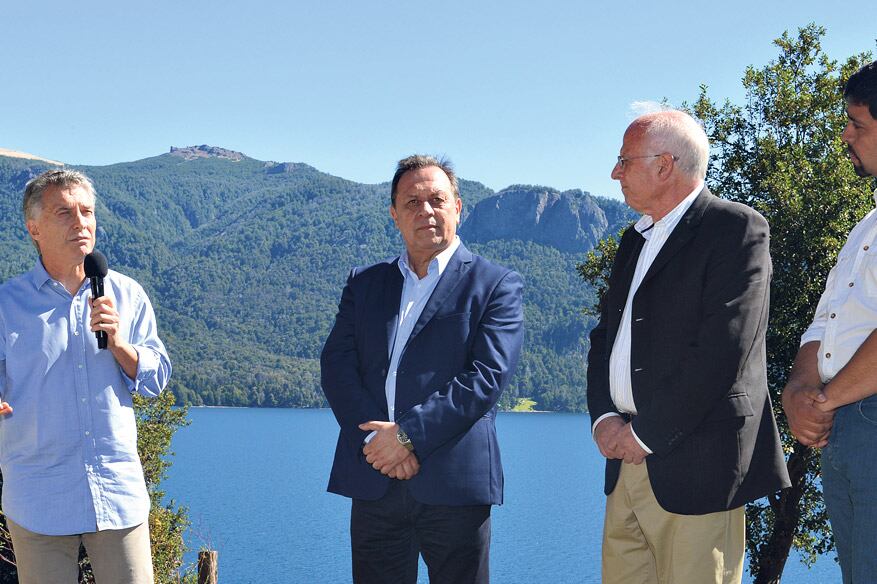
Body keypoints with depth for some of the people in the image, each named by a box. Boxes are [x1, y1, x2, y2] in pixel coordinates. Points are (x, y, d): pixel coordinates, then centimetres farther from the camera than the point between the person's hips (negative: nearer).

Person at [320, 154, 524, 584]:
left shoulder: (496, 286, 3)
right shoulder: (364, 283, 15)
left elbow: (487, 376, -9)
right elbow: (336, 366, 4)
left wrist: (408, 434, -15)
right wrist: (375, 441, -12)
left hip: (454, 482, -3)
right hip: (373, 481, 3)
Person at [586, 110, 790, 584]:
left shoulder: (736, 230, -7)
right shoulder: (634, 241, 19)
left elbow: (722, 349, -17)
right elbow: (605, 336, 18)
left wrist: (647, 433, -14)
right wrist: (603, 416, -1)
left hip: (694, 465, -7)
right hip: (626, 460, 7)